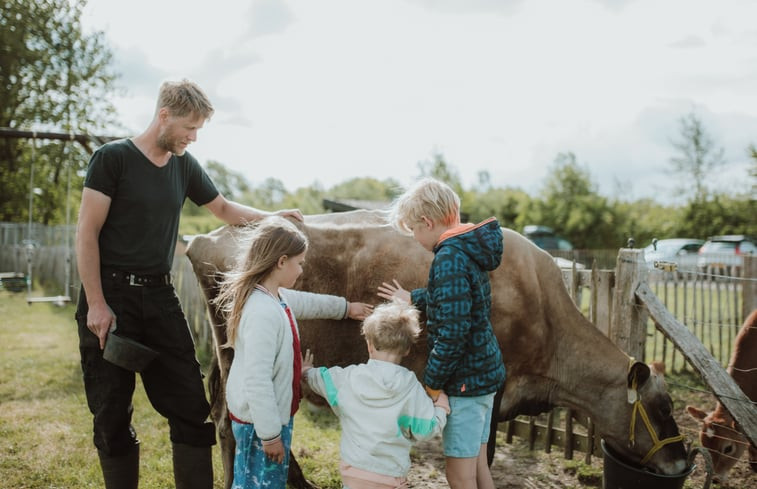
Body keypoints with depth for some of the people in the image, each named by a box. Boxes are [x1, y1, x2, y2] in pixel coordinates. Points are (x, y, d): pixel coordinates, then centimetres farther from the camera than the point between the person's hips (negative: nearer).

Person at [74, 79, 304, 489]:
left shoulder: (184, 166, 7)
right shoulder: (113, 158, -8)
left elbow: (224, 209, 22)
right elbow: (87, 234, -10)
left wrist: (268, 217, 6)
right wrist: (96, 304, -15)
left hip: (159, 297, 5)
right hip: (111, 295, -4)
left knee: (191, 405, 1)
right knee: (112, 413, 3)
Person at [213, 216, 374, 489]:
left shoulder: (275, 297, 3)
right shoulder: (263, 312, -27)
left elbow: (307, 303, 25)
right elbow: (257, 380, -28)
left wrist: (345, 308, 40)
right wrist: (269, 434, -22)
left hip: (274, 414, 10)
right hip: (261, 422, -10)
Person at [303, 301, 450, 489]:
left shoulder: (347, 378, -2)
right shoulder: (410, 386, -12)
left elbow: (321, 379, 18)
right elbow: (426, 430, -8)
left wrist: (307, 371, 41)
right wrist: (440, 408, 12)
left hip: (354, 472, 3)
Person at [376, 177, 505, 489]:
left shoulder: (450, 257, -21)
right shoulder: (469, 248, 8)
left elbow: (452, 332, -26)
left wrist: (431, 383, -16)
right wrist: (413, 298, 34)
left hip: (464, 377, -9)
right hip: (484, 370, 9)